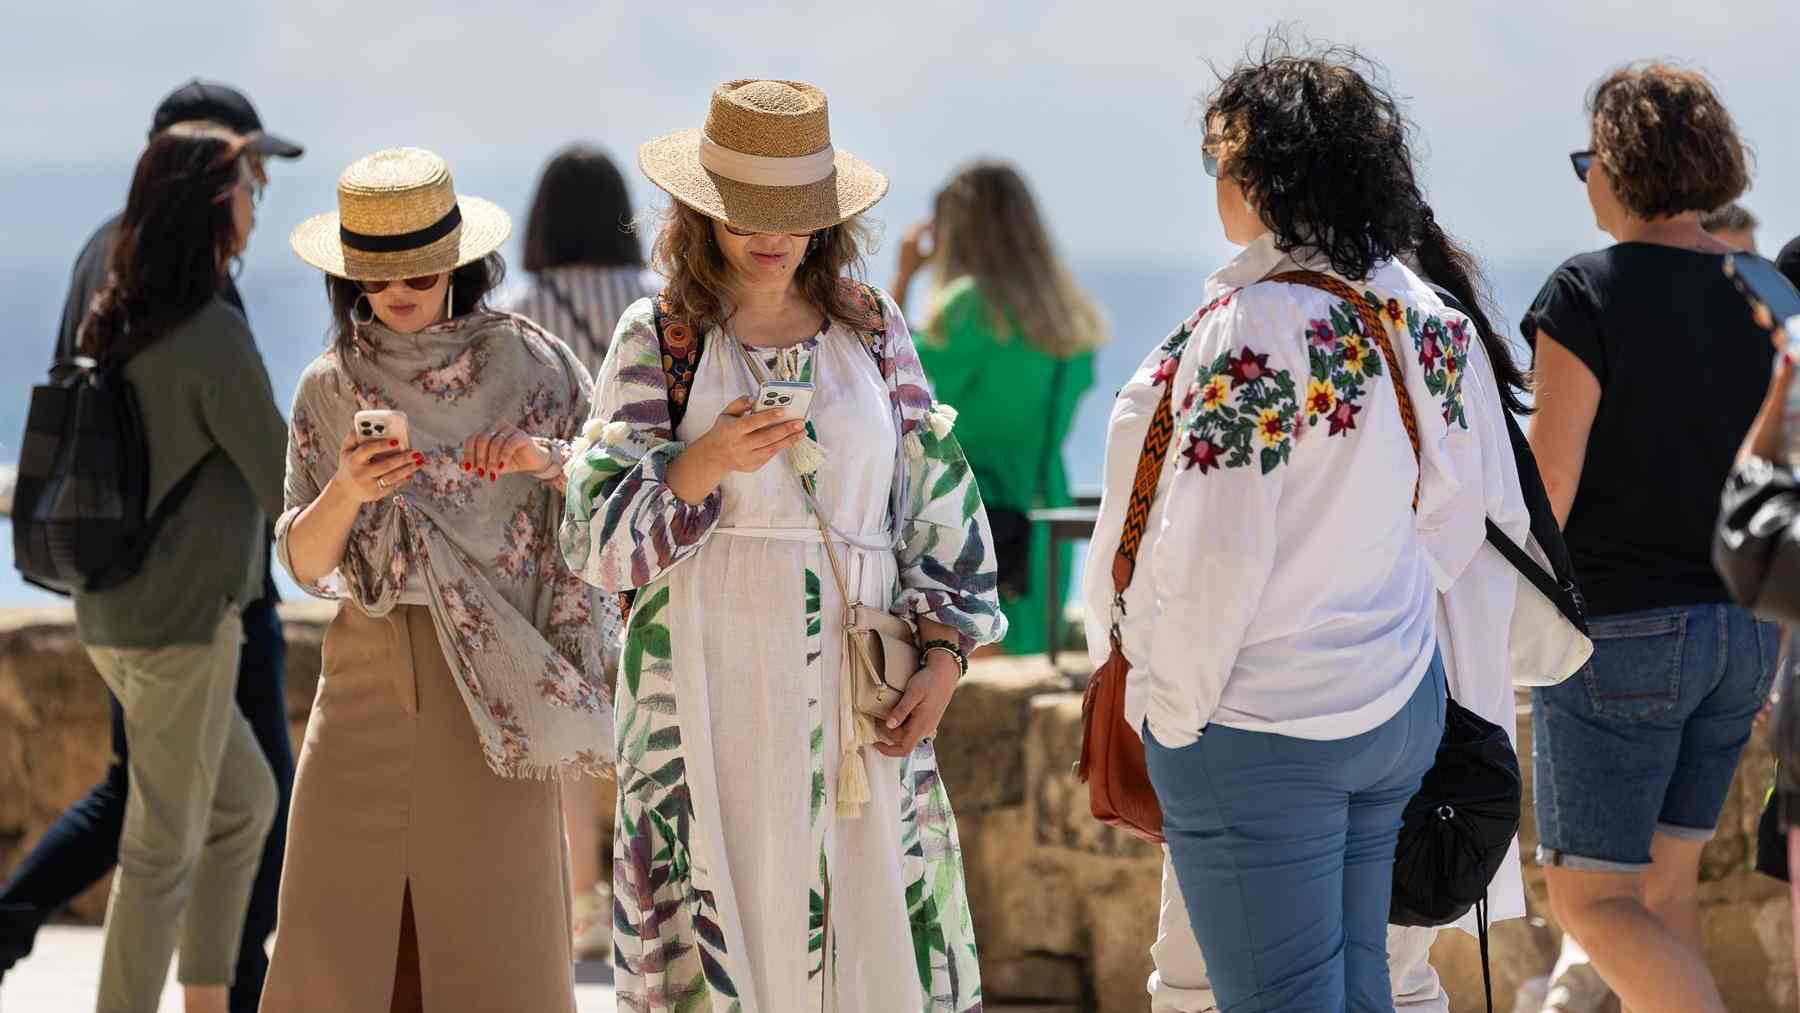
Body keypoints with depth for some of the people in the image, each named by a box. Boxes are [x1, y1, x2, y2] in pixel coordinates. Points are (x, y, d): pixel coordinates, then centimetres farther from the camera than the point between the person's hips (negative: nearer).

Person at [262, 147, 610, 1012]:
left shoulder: (529, 365, 1)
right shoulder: (329, 388, 8)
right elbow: (302, 560, 4)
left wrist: (546, 459, -16)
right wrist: (345, 493, -16)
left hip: (496, 679, -2)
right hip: (369, 673, 2)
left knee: (496, 936, -1)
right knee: (339, 935, -1)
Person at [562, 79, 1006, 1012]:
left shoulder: (874, 330, 11)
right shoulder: (658, 339, 4)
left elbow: (936, 506, 12)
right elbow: (597, 541, -1)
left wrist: (943, 656, 0)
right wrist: (704, 465, -17)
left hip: (853, 684, 2)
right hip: (710, 682, -2)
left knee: (876, 928, -1)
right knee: (719, 925, -4)